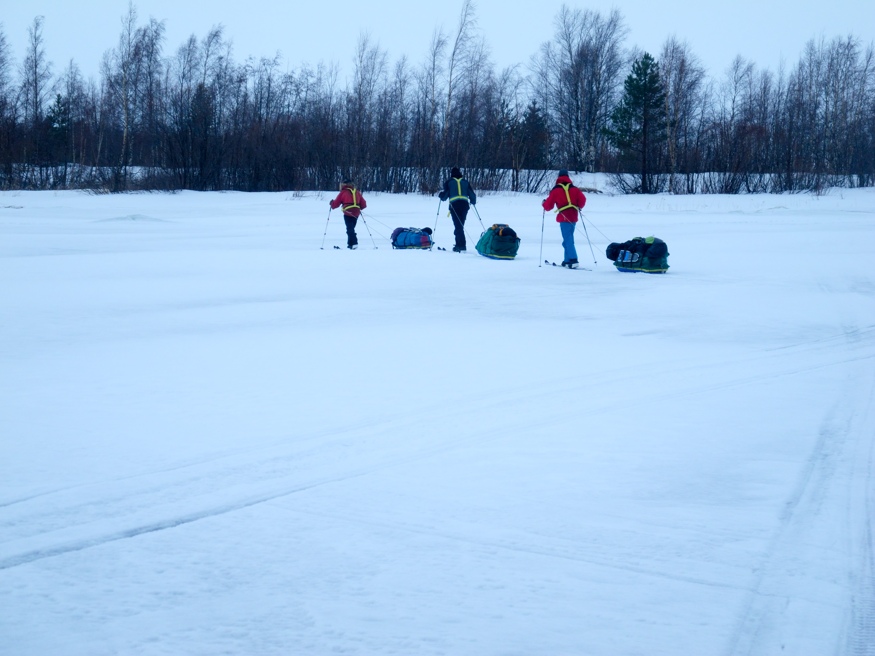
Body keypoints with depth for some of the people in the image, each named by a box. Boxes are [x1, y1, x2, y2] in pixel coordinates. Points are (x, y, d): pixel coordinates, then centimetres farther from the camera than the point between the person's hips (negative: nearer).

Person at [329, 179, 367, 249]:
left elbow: (336, 203, 5)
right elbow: (363, 204, 16)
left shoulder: (343, 192, 0)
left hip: (348, 213, -5)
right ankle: (350, 243, 18)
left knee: (350, 228, -9)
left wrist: (331, 203, 27)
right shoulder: (357, 192, 16)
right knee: (351, 228, 17)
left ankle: (354, 243, -24)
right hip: (356, 213, 6)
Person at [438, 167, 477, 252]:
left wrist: (440, 195, 29)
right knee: (460, 225, 13)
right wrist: (473, 202, 34)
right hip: (464, 204, 3)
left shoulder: (449, 182, 8)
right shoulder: (465, 182, 15)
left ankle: (462, 246, -13)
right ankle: (459, 245, 14)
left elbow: (445, 196, 6)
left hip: (454, 204, -3)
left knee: (458, 226, -5)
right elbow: (472, 195, 13)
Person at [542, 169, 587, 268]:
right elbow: (582, 199, 1)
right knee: (568, 239, 17)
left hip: (564, 217, -5)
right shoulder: (574, 189, 11)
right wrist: (579, 207, 22)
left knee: (568, 240, -10)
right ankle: (567, 260, 18)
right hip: (573, 217, 5)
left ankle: (573, 260, -24)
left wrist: (544, 203, 25)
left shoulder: (556, 190, 1)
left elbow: (548, 206, 2)